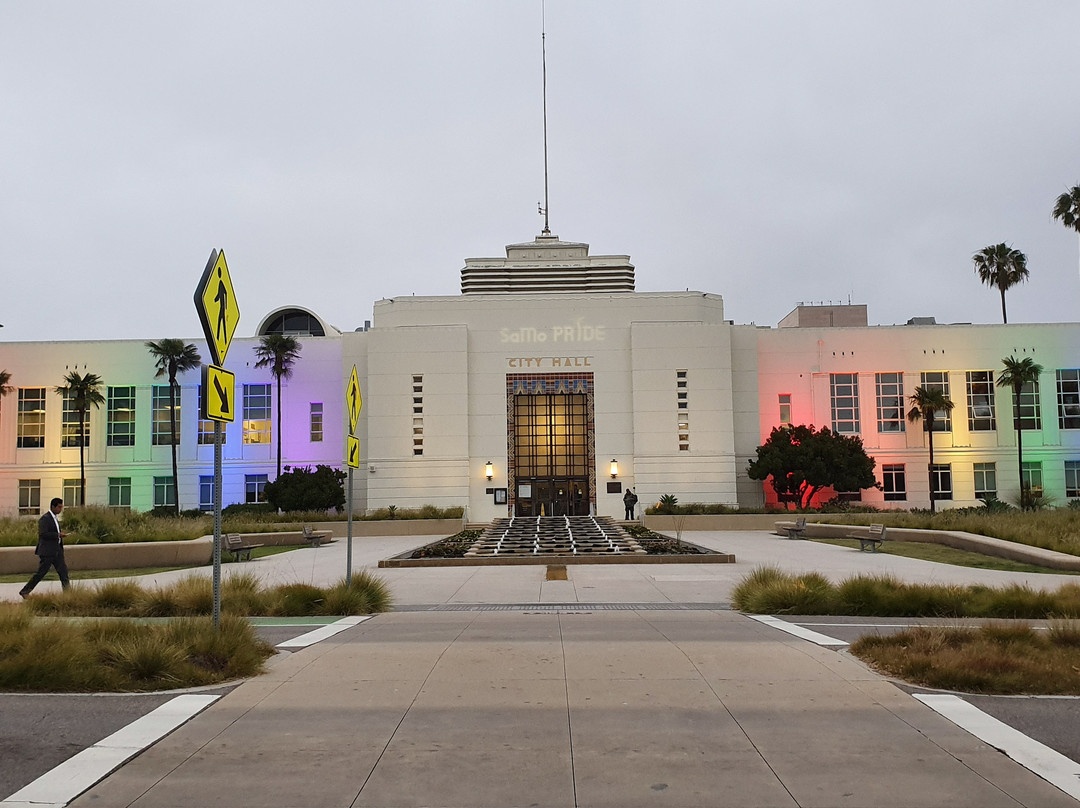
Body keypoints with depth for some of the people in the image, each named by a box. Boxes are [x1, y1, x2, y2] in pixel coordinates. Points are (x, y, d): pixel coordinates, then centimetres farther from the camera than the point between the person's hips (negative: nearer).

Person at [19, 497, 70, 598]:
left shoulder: (55, 517, 14)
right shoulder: (45, 518, -15)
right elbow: (42, 534, -24)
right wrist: (58, 535, -24)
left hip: (56, 550, 9)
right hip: (47, 551, -9)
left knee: (63, 570, 3)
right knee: (41, 573, -1)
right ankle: (25, 591, 12)